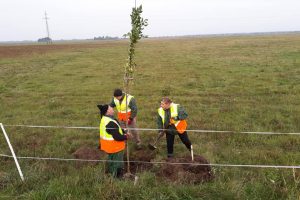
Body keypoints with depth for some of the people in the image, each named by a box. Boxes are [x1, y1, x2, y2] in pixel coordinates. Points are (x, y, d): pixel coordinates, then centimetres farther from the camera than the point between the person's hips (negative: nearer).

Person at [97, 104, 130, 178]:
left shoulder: (105, 119, 0)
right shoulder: (110, 123, -33)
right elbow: (117, 137, -31)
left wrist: (123, 131, 0)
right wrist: (126, 137, -15)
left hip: (109, 146, 10)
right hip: (115, 147, -10)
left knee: (111, 160, 27)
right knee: (118, 163, 10)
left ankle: (111, 173, 46)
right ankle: (117, 177, 26)